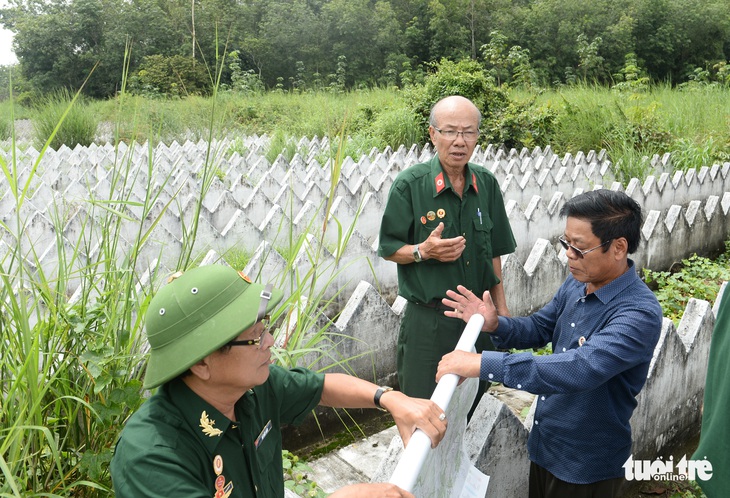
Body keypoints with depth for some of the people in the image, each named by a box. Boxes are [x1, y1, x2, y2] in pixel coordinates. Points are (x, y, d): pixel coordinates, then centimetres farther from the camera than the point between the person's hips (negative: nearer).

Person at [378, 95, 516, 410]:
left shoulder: (486, 183, 3)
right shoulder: (409, 184, -11)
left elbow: (493, 252, 11)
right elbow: (388, 249, -5)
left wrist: (501, 309, 11)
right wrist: (424, 251, -24)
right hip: (428, 321, -4)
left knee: (475, 409, 18)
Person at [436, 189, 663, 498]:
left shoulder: (640, 313, -28)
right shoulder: (576, 283, -4)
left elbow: (581, 368, -42)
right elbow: (540, 328, 9)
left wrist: (483, 364, -45)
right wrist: (495, 325, -13)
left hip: (587, 465, -7)